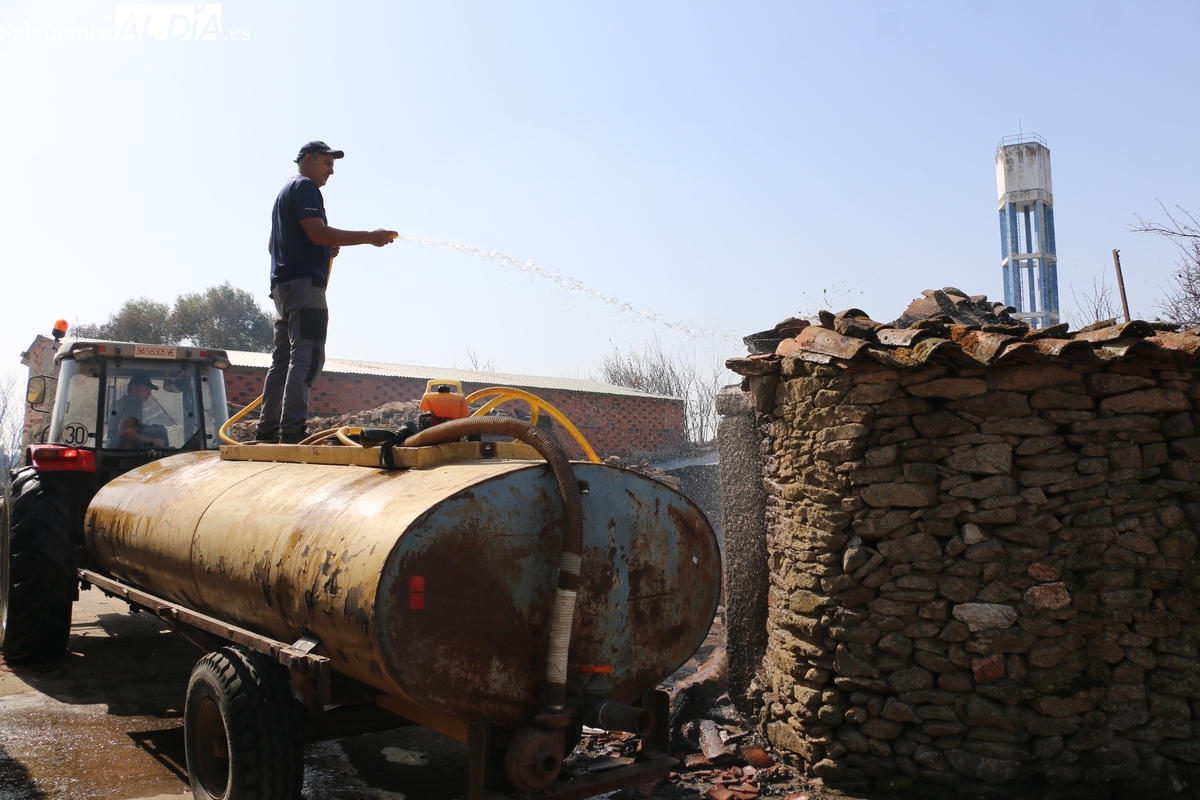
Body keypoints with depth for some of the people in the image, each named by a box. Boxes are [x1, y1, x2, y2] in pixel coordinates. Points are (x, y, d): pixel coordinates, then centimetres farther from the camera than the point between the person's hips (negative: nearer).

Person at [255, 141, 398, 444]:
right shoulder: (304, 187, -3)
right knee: (307, 357, -16)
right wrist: (369, 237, -16)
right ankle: (292, 429, -23)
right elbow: (318, 232, -17)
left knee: (283, 359, 8)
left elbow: (273, 246, 31)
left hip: (283, 285, 10)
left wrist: (324, 251, 19)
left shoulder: (285, 192, 29)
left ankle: (267, 429, 8)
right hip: (304, 282, -10)